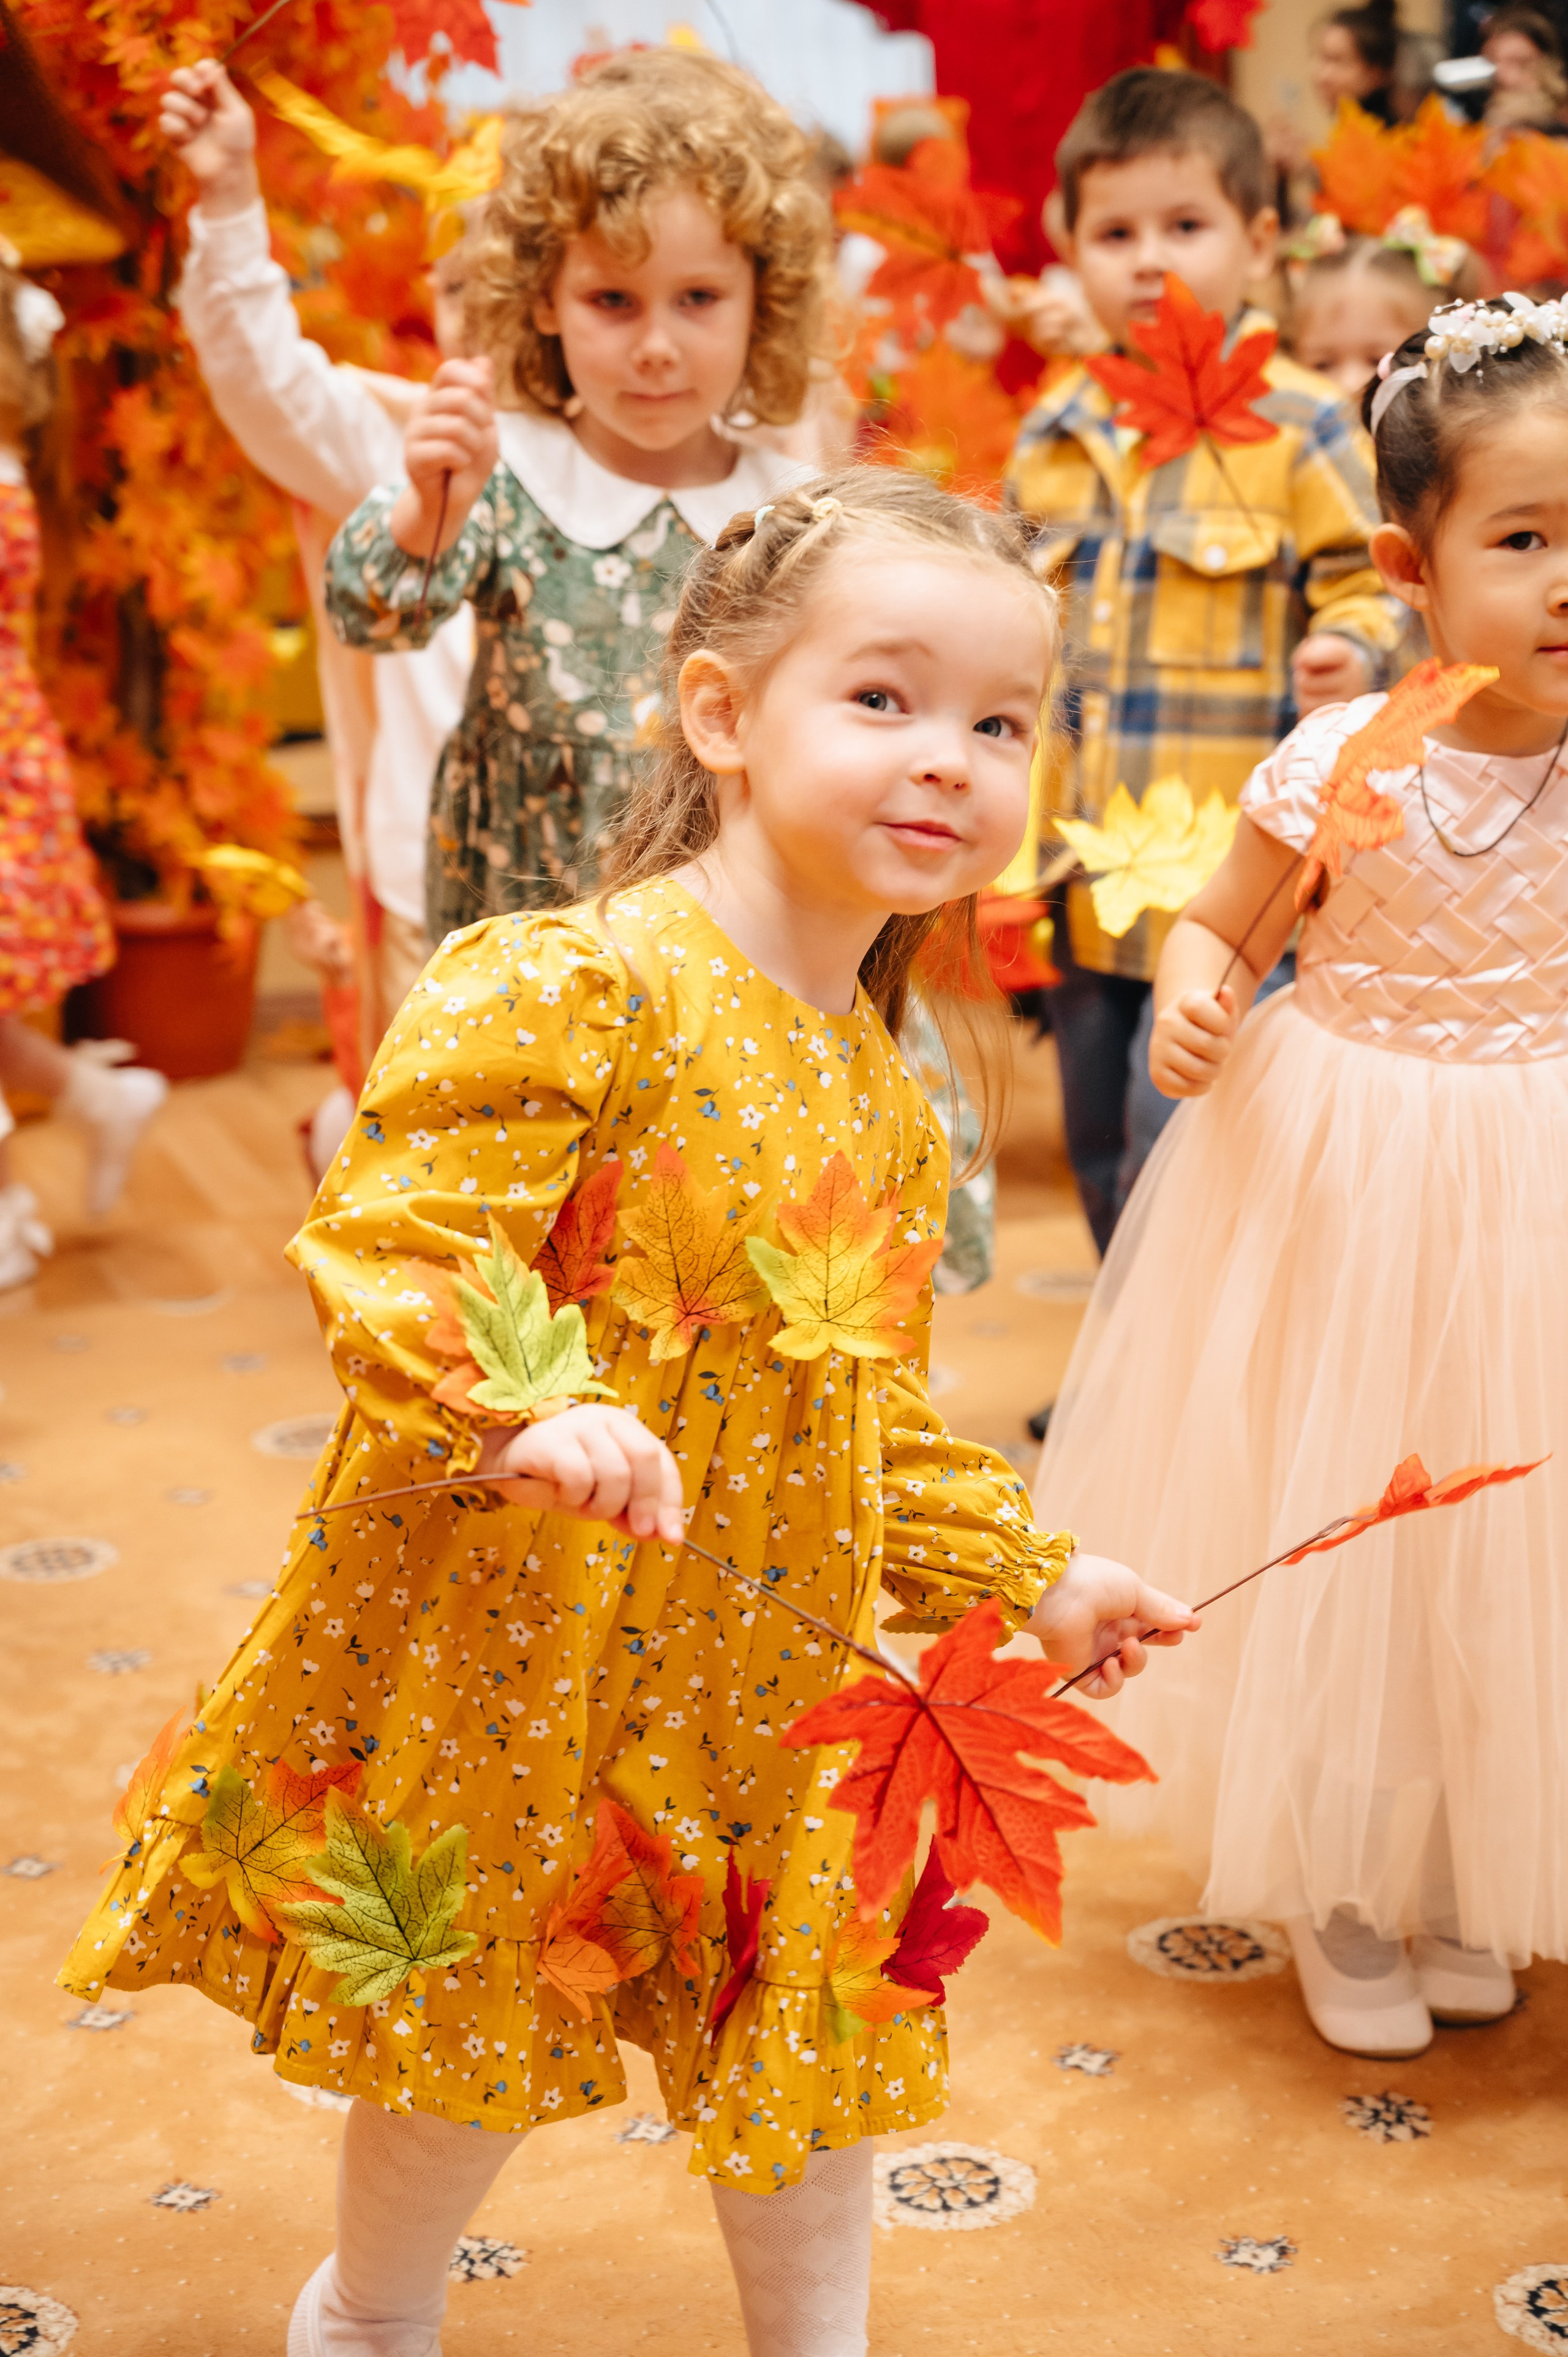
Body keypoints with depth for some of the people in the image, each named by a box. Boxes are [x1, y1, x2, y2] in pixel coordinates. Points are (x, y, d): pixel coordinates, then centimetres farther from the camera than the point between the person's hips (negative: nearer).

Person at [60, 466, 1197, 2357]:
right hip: (513, 1640, -6)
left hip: (767, 1668, 7)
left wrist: (1027, 1578, 14)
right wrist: (516, 1415, -38)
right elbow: (386, 1242, -23)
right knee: (475, 2015, 12)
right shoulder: (562, 991, -19)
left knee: (828, 2020, 16)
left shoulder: (886, 1103, 6)